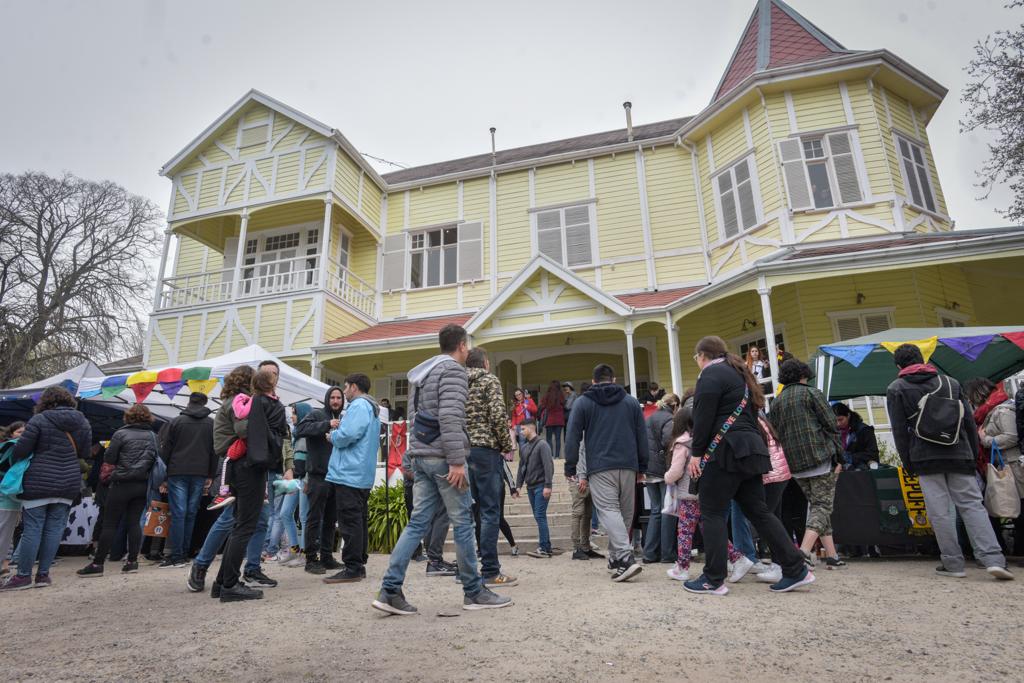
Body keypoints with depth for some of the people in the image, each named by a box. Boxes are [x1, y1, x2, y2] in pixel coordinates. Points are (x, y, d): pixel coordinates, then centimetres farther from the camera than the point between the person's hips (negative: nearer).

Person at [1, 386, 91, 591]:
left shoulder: (39, 420, -8)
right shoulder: (83, 421, 5)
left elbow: (21, 449, -9)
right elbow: (84, 453, 10)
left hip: (38, 483, -4)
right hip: (69, 483, 4)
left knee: (32, 530, 4)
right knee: (54, 529, 9)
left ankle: (23, 576, 12)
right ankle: (43, 575, 15)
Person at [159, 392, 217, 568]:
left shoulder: (177, 421, 4)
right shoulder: (212, 424, 7)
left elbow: (166, 449, 3)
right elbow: (214, 452, 7)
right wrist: (210, 476, 12)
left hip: (177, 473, -1)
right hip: (200, 474, 2)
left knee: (178, 514, -2)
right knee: (191, 513, 9)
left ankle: (176, 556, -3)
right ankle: (184, 553, 13)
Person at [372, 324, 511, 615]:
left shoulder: (424, 372, 19)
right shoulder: (453, 370, -9)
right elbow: (450, 417, -20)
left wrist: (417, 453, 21)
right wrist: (457, 460, -21)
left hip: (420, 455, 9)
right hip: (441, 456, -9)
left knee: (418, 522, 9)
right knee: (463, 522, 1)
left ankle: (390, 591, 7)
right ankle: (474, 592, 12)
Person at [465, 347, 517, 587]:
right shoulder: (489, 380, -1)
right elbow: (498, 416, -12)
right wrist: (508, 446, -2)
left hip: (462, 450, 7)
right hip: (485, 450, -7)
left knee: (469, 511, 12)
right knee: (490, 512, -4)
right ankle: (490, 572, -2)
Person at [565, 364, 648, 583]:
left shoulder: (582, 403, 6)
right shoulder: (631, 402, 14)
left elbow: (573, 438, 2)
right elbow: (642, 436, 13)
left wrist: (570, 468, 7)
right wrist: (642, 467, 18)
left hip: (600, 468, -3)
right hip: (628, 466, 3)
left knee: (609, 510, -9)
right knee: (625, 512, 12)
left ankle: (625, 558, -23)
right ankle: (615, 557, 20)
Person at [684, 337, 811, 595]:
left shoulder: (711, 374, -7)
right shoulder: (738, 373, 23)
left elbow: (704, 418, -15)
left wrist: (696, 453, -9)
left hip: (725, 452, -9)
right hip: (750, 450, 9)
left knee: (712, 513, -2)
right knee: (758, 511, 13)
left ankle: (713, 579, 1)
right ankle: (795, 570, 13)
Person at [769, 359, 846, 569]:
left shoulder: (776, 402, 13)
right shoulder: (812, 393, -1)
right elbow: (831, 425, -6)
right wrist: (837, 457, 0)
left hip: (796, 465, 5)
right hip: (821, 458, -5)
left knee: (815, 504, 15)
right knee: (823, 505, -2)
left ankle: (832, 556, 15)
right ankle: (804, 551, -18)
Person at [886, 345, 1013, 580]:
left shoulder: (896, 388, 3)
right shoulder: (950, 382, 14)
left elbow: (899, 430, -1)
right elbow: (969, 422, 13)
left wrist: (907, 463, 5)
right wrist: (973, 454, 19)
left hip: (925, 457, -3)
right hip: (959, 454, 4)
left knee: (940, 511, 1)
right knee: (972, 505, 5)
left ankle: (953, 564, 5)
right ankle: (993, 559, -6)